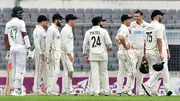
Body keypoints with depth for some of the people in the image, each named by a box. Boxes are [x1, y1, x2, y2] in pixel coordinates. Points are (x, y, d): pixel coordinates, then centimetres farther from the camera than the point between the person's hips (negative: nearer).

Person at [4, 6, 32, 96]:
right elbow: (25, 36, -14)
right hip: (21, 48, -6)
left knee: (14, 69, 11)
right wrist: (28, 49, -13)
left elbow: (6, 38, 12)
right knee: (20, 69, -5)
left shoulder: (8, 24, 10)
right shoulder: (20, 22, -9)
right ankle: (18, 90, -11)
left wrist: (8, 51, 19)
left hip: (12, 48, 6)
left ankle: (13, 89, 9)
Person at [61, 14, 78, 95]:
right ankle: (65, 91, -13)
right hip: (66, 53, -10)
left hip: (69, 53, 10)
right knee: (69, 71, -13)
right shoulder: (65, 30, -14)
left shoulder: (69, 29, 18)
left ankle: (69, 90, 11)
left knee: (69, 72, 9)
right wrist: (69, 54, -22)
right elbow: (64, 43, -21)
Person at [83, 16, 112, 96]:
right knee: (104, 73, 7)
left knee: (94, 73, 1)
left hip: (93, 55, 2)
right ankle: (106, 91, 9)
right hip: (102, 54, -2)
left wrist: (85, 54, 12)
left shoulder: (88, 32, 4)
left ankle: (96, 91, -4)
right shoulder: (103, 31, -5)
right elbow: (108, 42, -6)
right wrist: (110, 47, 15)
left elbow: (85, 44, 4)